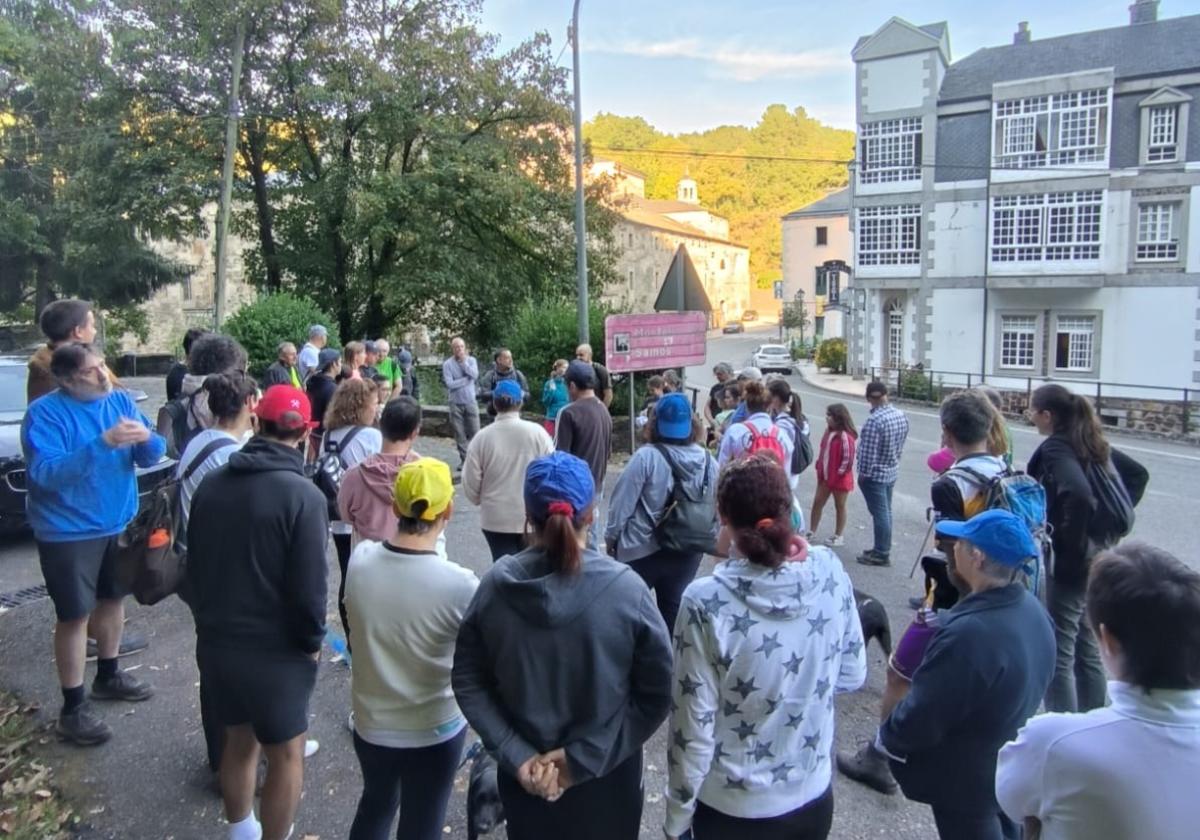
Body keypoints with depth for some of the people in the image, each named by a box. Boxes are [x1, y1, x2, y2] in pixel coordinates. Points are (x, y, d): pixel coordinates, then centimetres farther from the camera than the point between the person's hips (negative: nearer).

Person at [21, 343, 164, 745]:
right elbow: (45, 473, -26)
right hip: (68, 532, -6)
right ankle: (72, 707, 16)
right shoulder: (44, 412, -17)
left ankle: (108, 676, 40)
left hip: (118, 523, 6)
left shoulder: (120, 401, -1)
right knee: (74, 615, 3)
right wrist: (102, 443, -36)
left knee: (113, 598, 19)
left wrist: (146, 438, -25)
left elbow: (151, 456, -1)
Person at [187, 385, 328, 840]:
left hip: (215, 641, 7)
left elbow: (195, 563, 11)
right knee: (286, 753, 11)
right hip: (275, 649, -7)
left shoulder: (211, 482, 1)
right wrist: (313, 640, -3)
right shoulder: (302, 495, -21)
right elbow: (308, 585, -20)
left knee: (238, 737, 25)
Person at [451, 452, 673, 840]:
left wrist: (515, 755, -10)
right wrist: (585, 757, -13)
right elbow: (657, 692, -15)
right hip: (606, 775, -1)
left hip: (524, 774, 2)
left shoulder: (496, 585, -14)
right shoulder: (626, 588, -20)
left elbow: (468, 682, -7)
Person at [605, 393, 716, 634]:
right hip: (688, 552, 4)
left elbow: (622, 502, -12)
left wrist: (611, 536, 3)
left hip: (642, 551, -4)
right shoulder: (708, 461, -4)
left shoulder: (646, 457, -16)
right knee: (674, 613, 15)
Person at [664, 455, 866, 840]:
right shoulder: (831, 573, -14)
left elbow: (694, 726, -18)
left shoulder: (707, 601, -25)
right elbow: (853, 675, -1)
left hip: (732, 808, -3)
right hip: (813, 797, 3)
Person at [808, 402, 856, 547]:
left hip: (840, 478, -8)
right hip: (825, 476, 8)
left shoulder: (845, 436, -23)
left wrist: (840, 473, -17)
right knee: (817, 502, 12)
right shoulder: (829, 432, 4)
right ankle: (811, 532, 24)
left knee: (839, 506, 8)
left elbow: (848, 459, -22)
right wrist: (819, 467, 8)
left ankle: (839, 536, 22)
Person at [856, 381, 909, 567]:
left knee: (879, 513, 1)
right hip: (892, 471, 8)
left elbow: (868, 452, -23)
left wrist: (863, 473, -12)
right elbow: (900, 445, 9)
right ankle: (882, 548, 29)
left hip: (875, 474, -8)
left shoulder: (874, 420, -26)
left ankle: (881, 554, 9)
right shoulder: (901, 415, 0)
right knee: (885, 512, 17)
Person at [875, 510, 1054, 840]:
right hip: (1010, 763, 8)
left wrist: (886, 738, -9)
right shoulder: (1032, 610, -8)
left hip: (966, 779, -7)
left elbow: (920, 717, -28)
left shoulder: (969, 634, -38)